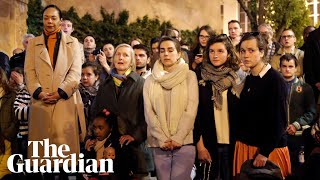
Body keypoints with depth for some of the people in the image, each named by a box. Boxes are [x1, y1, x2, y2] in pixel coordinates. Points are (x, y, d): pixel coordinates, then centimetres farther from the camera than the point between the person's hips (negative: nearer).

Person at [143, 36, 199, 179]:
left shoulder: (189, 76, 3)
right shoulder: (151, 80, 9)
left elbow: (191, 110, -4)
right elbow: (149, 112, 3)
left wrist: (177, 138, -11)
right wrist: (163, 139, -8)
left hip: (184, 142, -2)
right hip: (158, 143, 2)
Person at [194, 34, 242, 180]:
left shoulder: (237, 79, 2)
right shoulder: (201, 78, 0)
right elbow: (196, 112, -2)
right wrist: (199, 144, -7)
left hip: (232, 143, 1)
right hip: (208, 143, -1)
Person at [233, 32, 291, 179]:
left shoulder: (275, 79, -12)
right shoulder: (249, 79, 8)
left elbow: (279, 121, -15)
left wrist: (265, 152, -18)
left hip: (270, 149, -6)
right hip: (244, 145, 6)